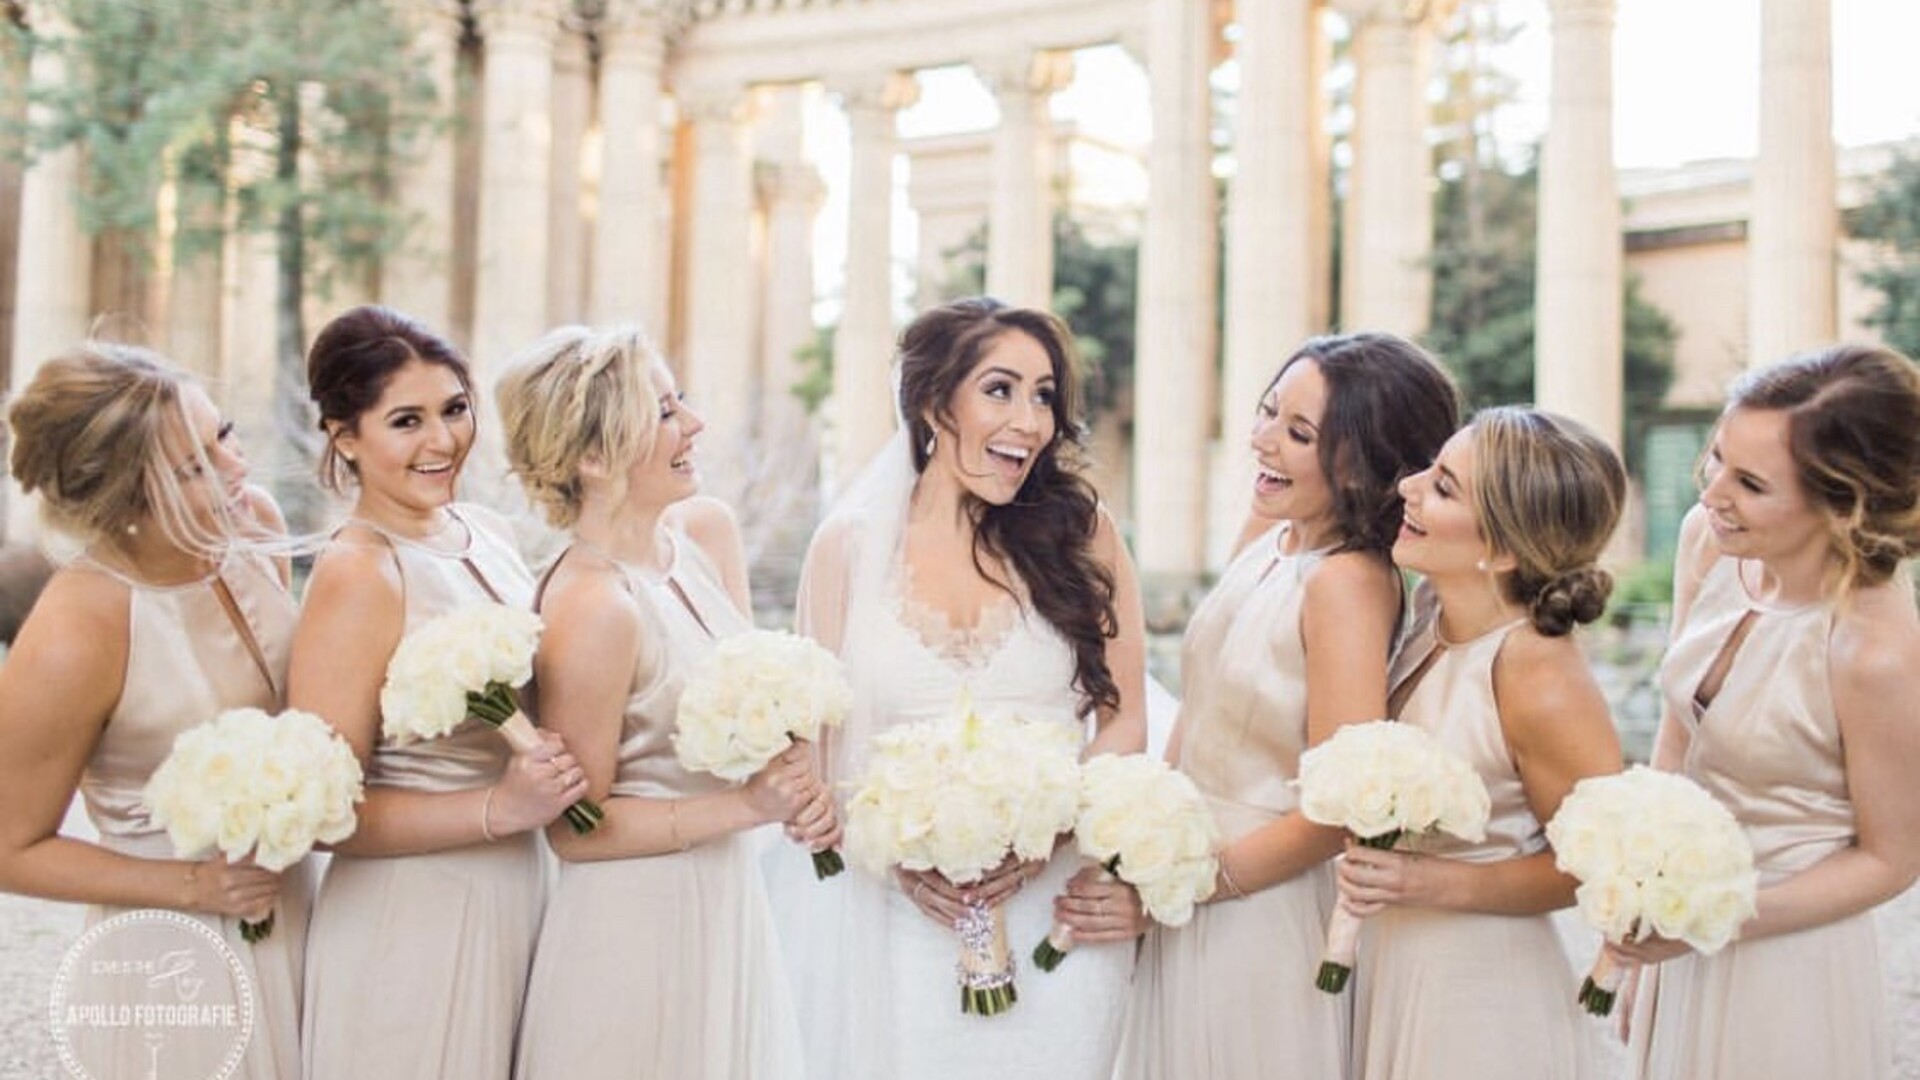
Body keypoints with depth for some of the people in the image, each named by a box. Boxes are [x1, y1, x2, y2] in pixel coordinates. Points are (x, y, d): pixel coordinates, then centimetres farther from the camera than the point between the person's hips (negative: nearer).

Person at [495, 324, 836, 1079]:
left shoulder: (708, 530, -2)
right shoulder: (591, 607, -24)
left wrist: (799, 781, -9)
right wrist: (748, 806, -22)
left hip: (730, 901, 7)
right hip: (637, 924, -7)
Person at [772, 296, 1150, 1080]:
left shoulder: (1079, 535, 1)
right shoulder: (848, 545, 2)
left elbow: (1124, 722, 3)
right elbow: (814, 737, 4)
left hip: (1052, 912, 0)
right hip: (895, 916, 0)